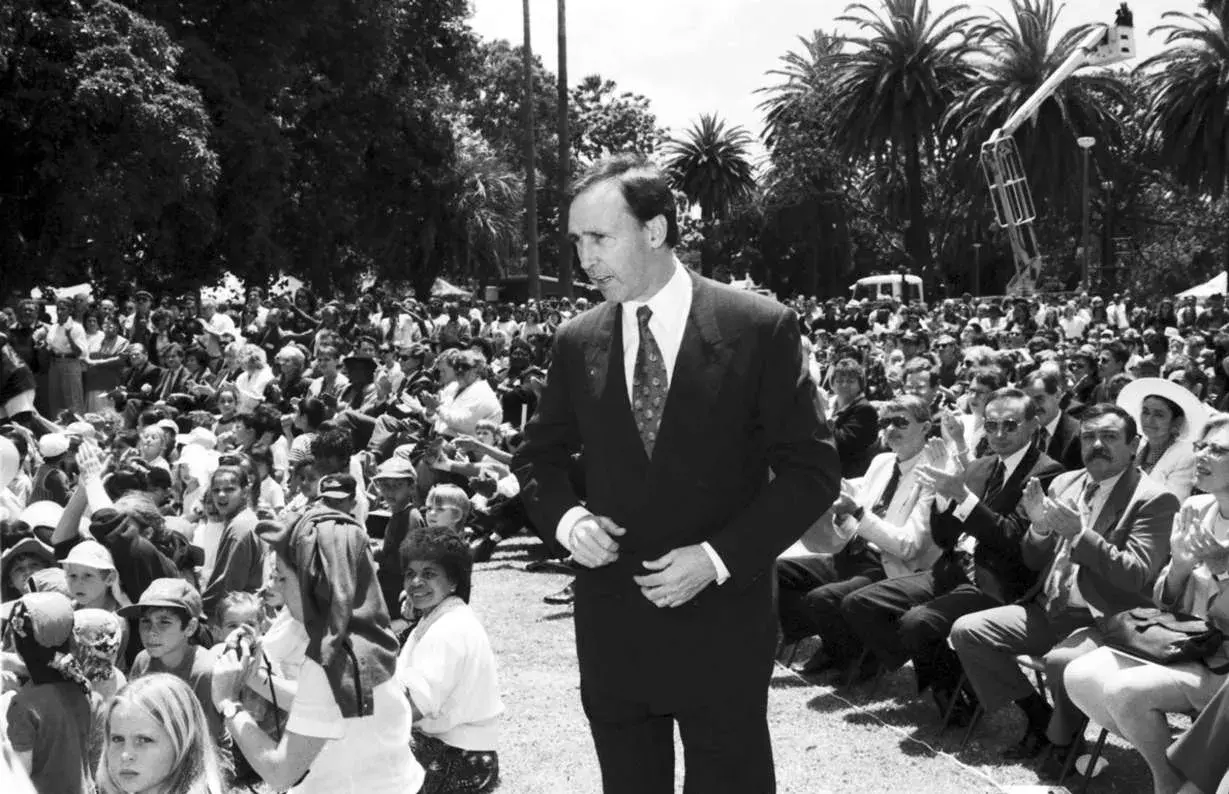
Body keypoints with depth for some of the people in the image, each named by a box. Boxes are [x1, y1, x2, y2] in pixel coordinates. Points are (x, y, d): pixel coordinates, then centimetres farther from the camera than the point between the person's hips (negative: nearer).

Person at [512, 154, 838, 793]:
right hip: (610, 624, 3)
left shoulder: (760, 328, -7)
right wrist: (565, 517, -6)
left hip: (721, 623, -3)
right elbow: (538, 457, 16)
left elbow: (813, 470, -6)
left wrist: (719, 555, -15)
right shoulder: (577, 343, 3)